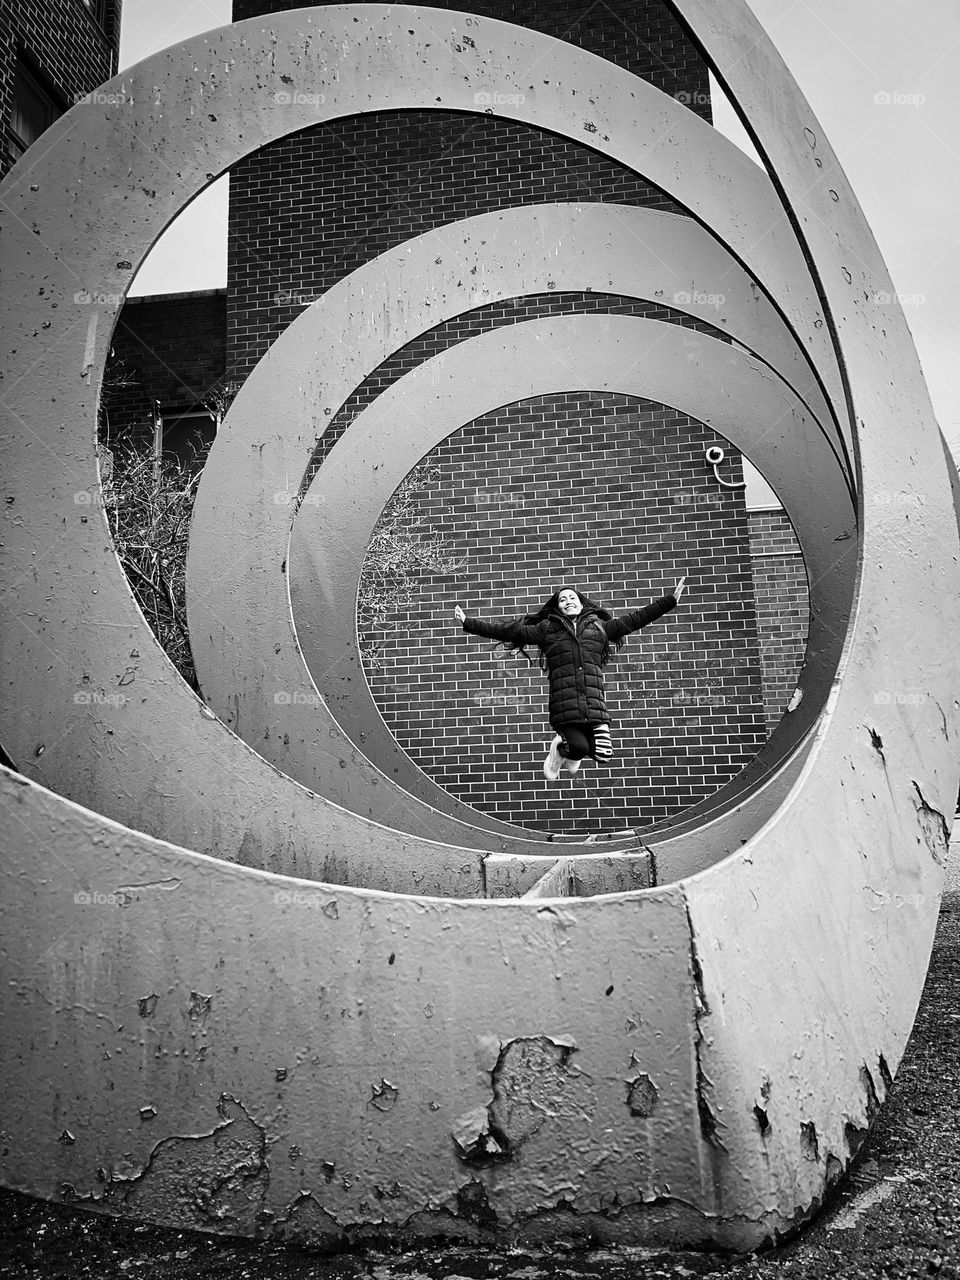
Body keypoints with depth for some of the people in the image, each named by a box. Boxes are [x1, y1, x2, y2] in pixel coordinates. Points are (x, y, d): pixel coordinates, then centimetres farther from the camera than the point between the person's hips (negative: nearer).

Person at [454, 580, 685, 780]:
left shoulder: (599, 627, 21)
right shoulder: (546, 629, 15)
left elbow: (636, 618, 23)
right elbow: (506, 631, 15)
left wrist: (670, 601, 22)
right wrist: (468, 623, 11)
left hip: (594, 704, 2)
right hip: (564, 704, -2)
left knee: (603, 753, -12)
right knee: (579, 746, -22)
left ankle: (573, 754, 25)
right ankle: (561, 748, 17)